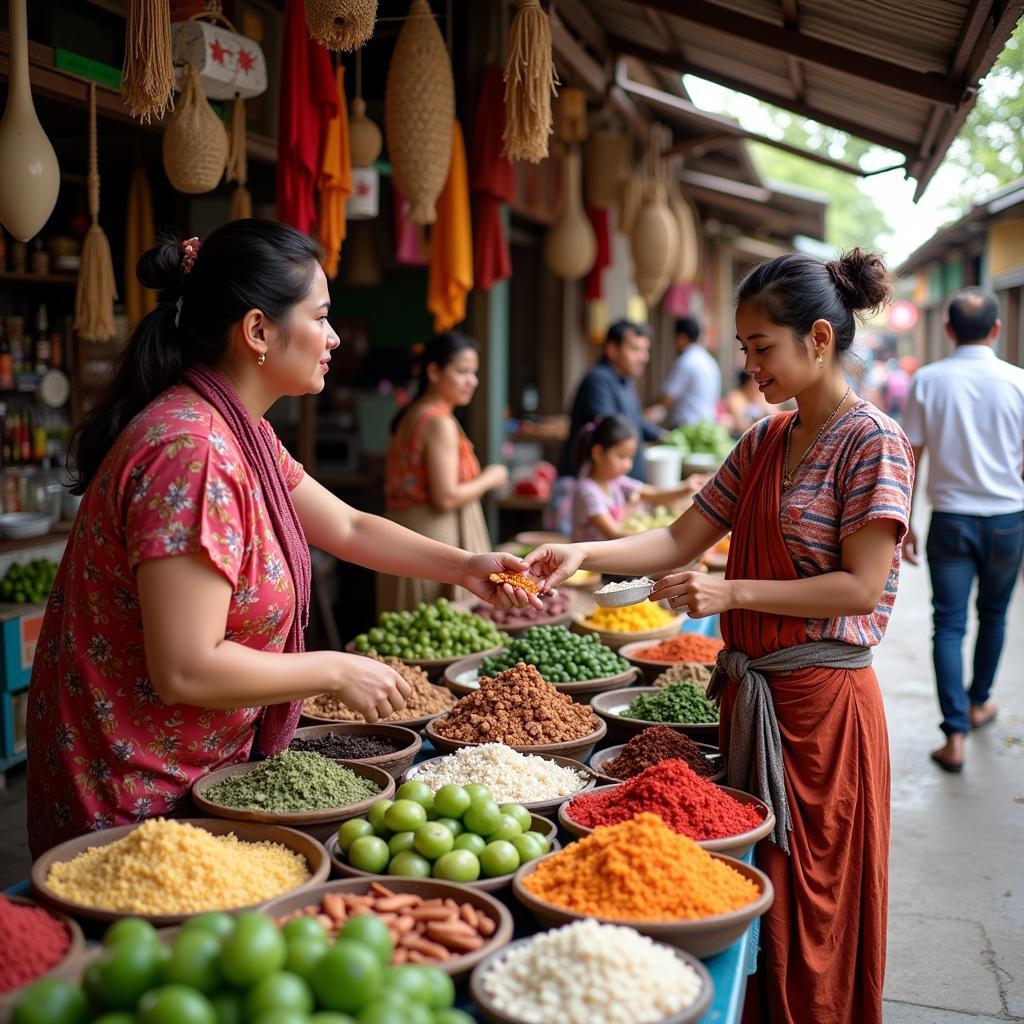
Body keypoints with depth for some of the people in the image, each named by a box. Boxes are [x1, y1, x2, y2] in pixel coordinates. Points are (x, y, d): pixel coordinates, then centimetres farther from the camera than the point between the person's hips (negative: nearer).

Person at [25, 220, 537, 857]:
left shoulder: (239, 433, 5)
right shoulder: (192, 451, -27)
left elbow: (347, 527, 17)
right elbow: (186, 670, -29)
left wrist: (462, 565, 7)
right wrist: (336, 671, -17)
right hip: (138, 803, -9)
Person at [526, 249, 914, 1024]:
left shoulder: (872, 442, -11)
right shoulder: (764, 442, 10)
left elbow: (859, 585, -17)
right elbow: (681, 541, 7)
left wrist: (731, 593, -21)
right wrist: (582, 554, -7)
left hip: (820, 697, -7)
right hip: (748, 690, 7)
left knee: (810, 905, 5)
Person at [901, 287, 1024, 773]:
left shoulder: (927, 380, -6)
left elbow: (909, 457, -3)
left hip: (950, 518, -1)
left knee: (948, 624, 3)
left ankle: (955, 736, -3)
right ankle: (978, 702, 39)